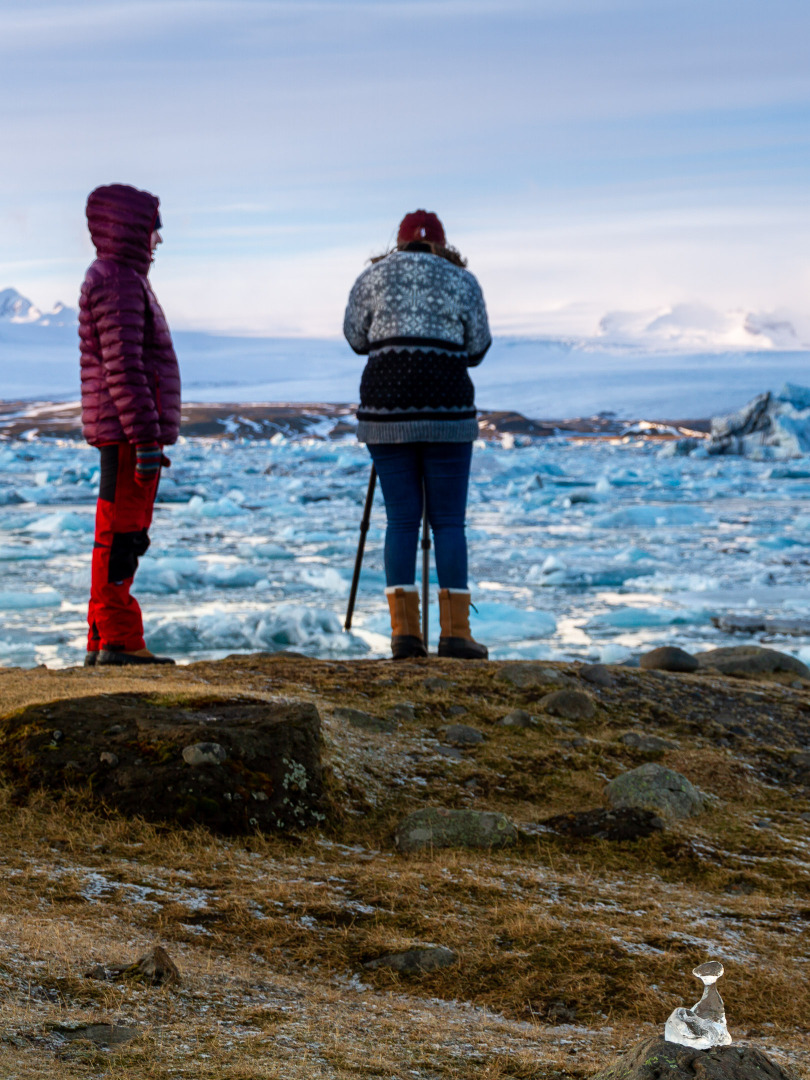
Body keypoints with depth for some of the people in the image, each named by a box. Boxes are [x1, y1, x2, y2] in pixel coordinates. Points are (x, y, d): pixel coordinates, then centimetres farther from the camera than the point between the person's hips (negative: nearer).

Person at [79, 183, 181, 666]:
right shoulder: (116, 283, -12)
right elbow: (122, 368, -20)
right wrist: (146, 439, -23)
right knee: (122, 531, -9)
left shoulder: (125, 279, 21)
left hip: (125, 432, 10)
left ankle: (105, 642, 15)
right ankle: (117, 640, -8)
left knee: (124, 533, 11)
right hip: (128, 431, -10)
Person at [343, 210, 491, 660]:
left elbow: (356, 338, 16)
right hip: (446, 408, -1)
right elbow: (477, 348, 12)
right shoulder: (462, 281, 8)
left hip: (386, 408, 1)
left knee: (401, 520, 5)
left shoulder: (373, 276, 9)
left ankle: (405, 631, -1)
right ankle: (455, 631, -2)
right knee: (449, 520, 2)